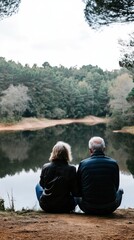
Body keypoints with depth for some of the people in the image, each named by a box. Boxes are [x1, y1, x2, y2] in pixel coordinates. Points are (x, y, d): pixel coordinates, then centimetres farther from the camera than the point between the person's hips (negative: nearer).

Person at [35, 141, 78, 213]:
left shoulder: (45, 167, -7)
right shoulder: (71, 169, -14)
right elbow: (74, 192, -8)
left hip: (46, 206, 1)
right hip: (64, 207, 0)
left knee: (38, 186, 30)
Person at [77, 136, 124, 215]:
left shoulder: (83, 164, -9)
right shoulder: (113, 163, -8)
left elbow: (79, 188, 1)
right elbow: (116, 187, 5)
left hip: (88, 209, 0)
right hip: (109, 209, 0)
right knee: (119, 191, 33)